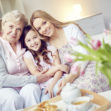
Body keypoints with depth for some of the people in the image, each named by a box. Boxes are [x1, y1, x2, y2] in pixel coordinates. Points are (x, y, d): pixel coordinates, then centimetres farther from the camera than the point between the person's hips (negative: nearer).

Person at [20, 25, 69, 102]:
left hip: (56, 81, 2)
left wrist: (52, 85, -17)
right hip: (44, 86, -1)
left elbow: (59, 70, 0)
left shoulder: (51, 49, 7)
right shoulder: (27, 56, 2)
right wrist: (57, 67, -7)